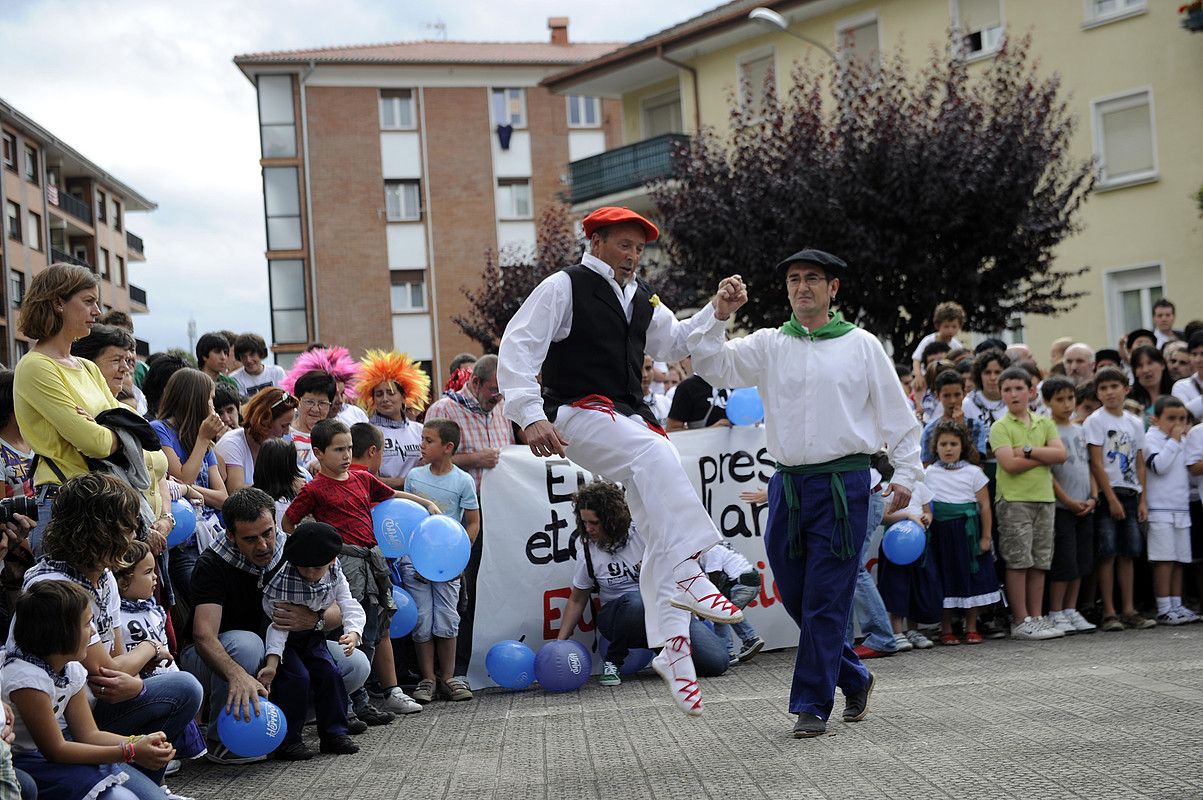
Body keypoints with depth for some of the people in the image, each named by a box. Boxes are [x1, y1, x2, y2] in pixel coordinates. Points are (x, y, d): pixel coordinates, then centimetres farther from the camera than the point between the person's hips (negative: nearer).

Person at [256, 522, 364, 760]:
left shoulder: (334, 574, -14)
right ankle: (286, 740, -14)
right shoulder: (282, 578, -28)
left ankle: (334, 733, 8)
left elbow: (349, 606, -19)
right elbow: (278, 623, -29)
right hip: (283, 640, -5)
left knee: (330, 674, -6)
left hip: (311, 637, 5)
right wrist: (272, 662, -39)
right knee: (297, 677, -23)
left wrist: (353, 632, -41)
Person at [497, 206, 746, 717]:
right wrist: (530, 416, -21)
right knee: (656, 454, -36)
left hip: (630, 416, 8)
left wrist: (716, 313, 14)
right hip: (578, 414, -8)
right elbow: (518, 348, -10)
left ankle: (670, 647, 3)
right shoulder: (565, 288, -4)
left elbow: (673, 343, 31)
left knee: (663, 529, -1)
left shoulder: (641, 298, 18)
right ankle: (687, 575, -41)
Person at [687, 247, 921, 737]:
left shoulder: (861, 345, 4)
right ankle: (854, 678, 29)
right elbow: (711, 366, 1)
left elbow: (896, 413, 7)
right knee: (795, 598, 10)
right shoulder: (768, 346, 10)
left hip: (843, 485, -4)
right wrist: (719, 314, -10)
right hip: (787, 485, 4)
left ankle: (812, 704, 4)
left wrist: (905, 472, 1)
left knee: (826, 600, -4)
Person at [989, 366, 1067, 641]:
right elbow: (1009, 464, -15)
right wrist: (1044, 456, -7)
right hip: (1014, 500, -5)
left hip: (1044, 498, 5)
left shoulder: (1044, 423, 13)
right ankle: (1021, 622, -1)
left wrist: (1029, 450, -11)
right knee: (1018, 562, -5)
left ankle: (1037, 617, 14)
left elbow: (1060, 454, -1)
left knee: (1040, 562, 7)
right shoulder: (1000, 427, -2)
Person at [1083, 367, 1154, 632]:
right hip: (1106, 495, -5)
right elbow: (1096, 464, -9)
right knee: (1107, 554, -6)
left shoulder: (1135, 423, 11)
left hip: (1130, 494, 5)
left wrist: (1142, 500, 5)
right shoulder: (1095, 421, -4)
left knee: (1128, 554, 7)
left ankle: (1128, 610, 11)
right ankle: (1109, 613, -2)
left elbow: (1140, 465, 12)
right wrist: (1112, 499, -14)